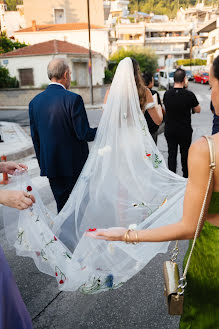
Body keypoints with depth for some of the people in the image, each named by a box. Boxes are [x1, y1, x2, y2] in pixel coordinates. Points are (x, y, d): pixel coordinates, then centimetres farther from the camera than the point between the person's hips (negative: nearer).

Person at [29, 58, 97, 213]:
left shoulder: (35, 101, 4)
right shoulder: (73, 99, -15)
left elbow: (35, 138, 8)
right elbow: (84, 134, -16)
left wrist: (43, 164, 18)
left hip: (50, 165, 6)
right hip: (74, 165, -5)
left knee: (62, 207, 17)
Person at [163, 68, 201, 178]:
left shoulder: (166, 94, -6)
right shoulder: (189, 94, -17)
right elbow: (198, 110, -4)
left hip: (169, 130, 2)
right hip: (185, 130, -2)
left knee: (171, 153, 12)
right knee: (185, 153, 14)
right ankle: (186, 176, 29)